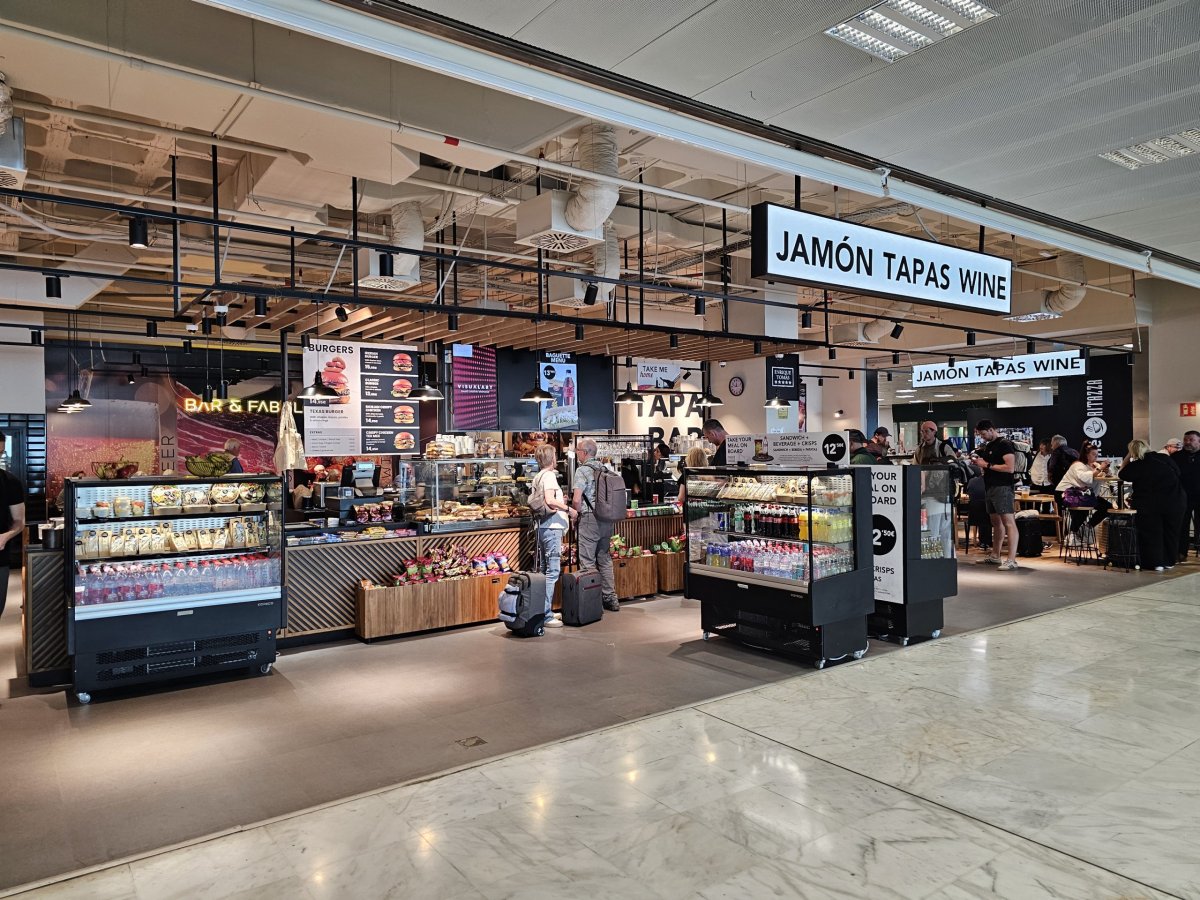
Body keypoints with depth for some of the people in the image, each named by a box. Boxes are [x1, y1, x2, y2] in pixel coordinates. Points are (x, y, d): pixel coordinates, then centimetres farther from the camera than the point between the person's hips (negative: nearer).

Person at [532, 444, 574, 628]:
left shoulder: (537, 476, 15)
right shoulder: (549, 475, -11)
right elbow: (550, 501, -23)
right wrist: (568, 509, -13)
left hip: (542, 527, 10)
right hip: (552, 526, -10)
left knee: (545, 570, 13)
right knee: (553, 571, -8)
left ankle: (544, 611, 19)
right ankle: (546, 616, -8)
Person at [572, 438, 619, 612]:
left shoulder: (582, 470, -11)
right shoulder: (604, 469, 10)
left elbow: (576, 500, -17)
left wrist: (577, 512, 0)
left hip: (590, 519, -7)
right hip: (607, 519, 7)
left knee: (588, 561, -1)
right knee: (604, 559, 14)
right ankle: (611, 598, 18)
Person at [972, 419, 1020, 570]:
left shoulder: (1005, 444, -9)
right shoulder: (987, 446, 18)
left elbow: (1009, 467, -18)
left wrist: (987, 465, -14)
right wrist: (978, 462, 6)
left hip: (1002, 487, -9)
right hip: (990, 487, 9)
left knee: (1008, 522, -11)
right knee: (996, 522, 15)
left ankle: (1011, 560, -15)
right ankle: (995, 556, 22)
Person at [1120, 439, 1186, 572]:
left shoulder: (1136, 466, -8)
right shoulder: (1166, 459, 2)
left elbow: (1121, 475, 6)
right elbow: (1177, 472, 16)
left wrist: (1127, 457, 8)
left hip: (1150, 505, -4)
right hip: (1176, 502, 4)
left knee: (1151, 533, 8)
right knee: (1171, 532, 16)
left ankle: (1156, 563, 9)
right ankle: (1169, 562, 25)